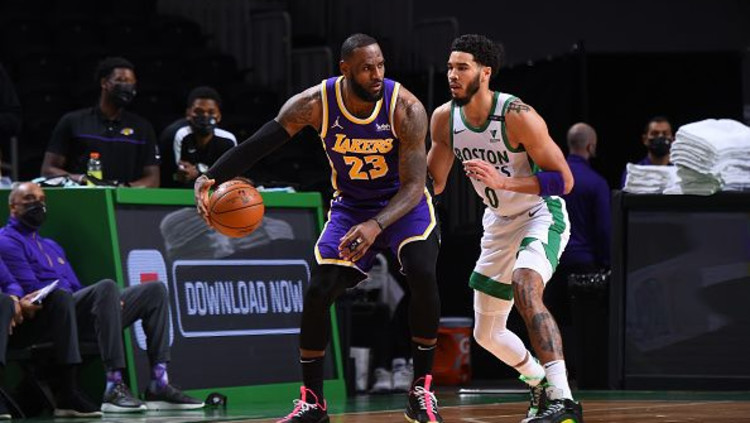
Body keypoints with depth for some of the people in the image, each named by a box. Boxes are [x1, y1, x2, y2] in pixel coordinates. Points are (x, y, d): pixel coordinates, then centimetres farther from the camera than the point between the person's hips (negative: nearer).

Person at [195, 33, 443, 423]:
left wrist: (376, 226, -43)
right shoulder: (315, 104, -21)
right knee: (318, 292, -11)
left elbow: (414, 184, -26)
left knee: (422, 276, -26)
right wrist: (209, 180, -31)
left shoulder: (405, 109, -25)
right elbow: (255, 145, -15)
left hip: (403, 203, -2)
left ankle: (421, 392, -12)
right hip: (350, 206, 2)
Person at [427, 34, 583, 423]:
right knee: (487, 334, 12)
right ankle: (540, 384, 42)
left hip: (541, 214, -7)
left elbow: (563, 180, -24)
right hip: (499, 222, 7)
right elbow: (433, 183, 9)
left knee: (525, 288, -36)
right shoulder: (445, 118, -6)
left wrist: (502, 181, -35)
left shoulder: (518, 116, -25)